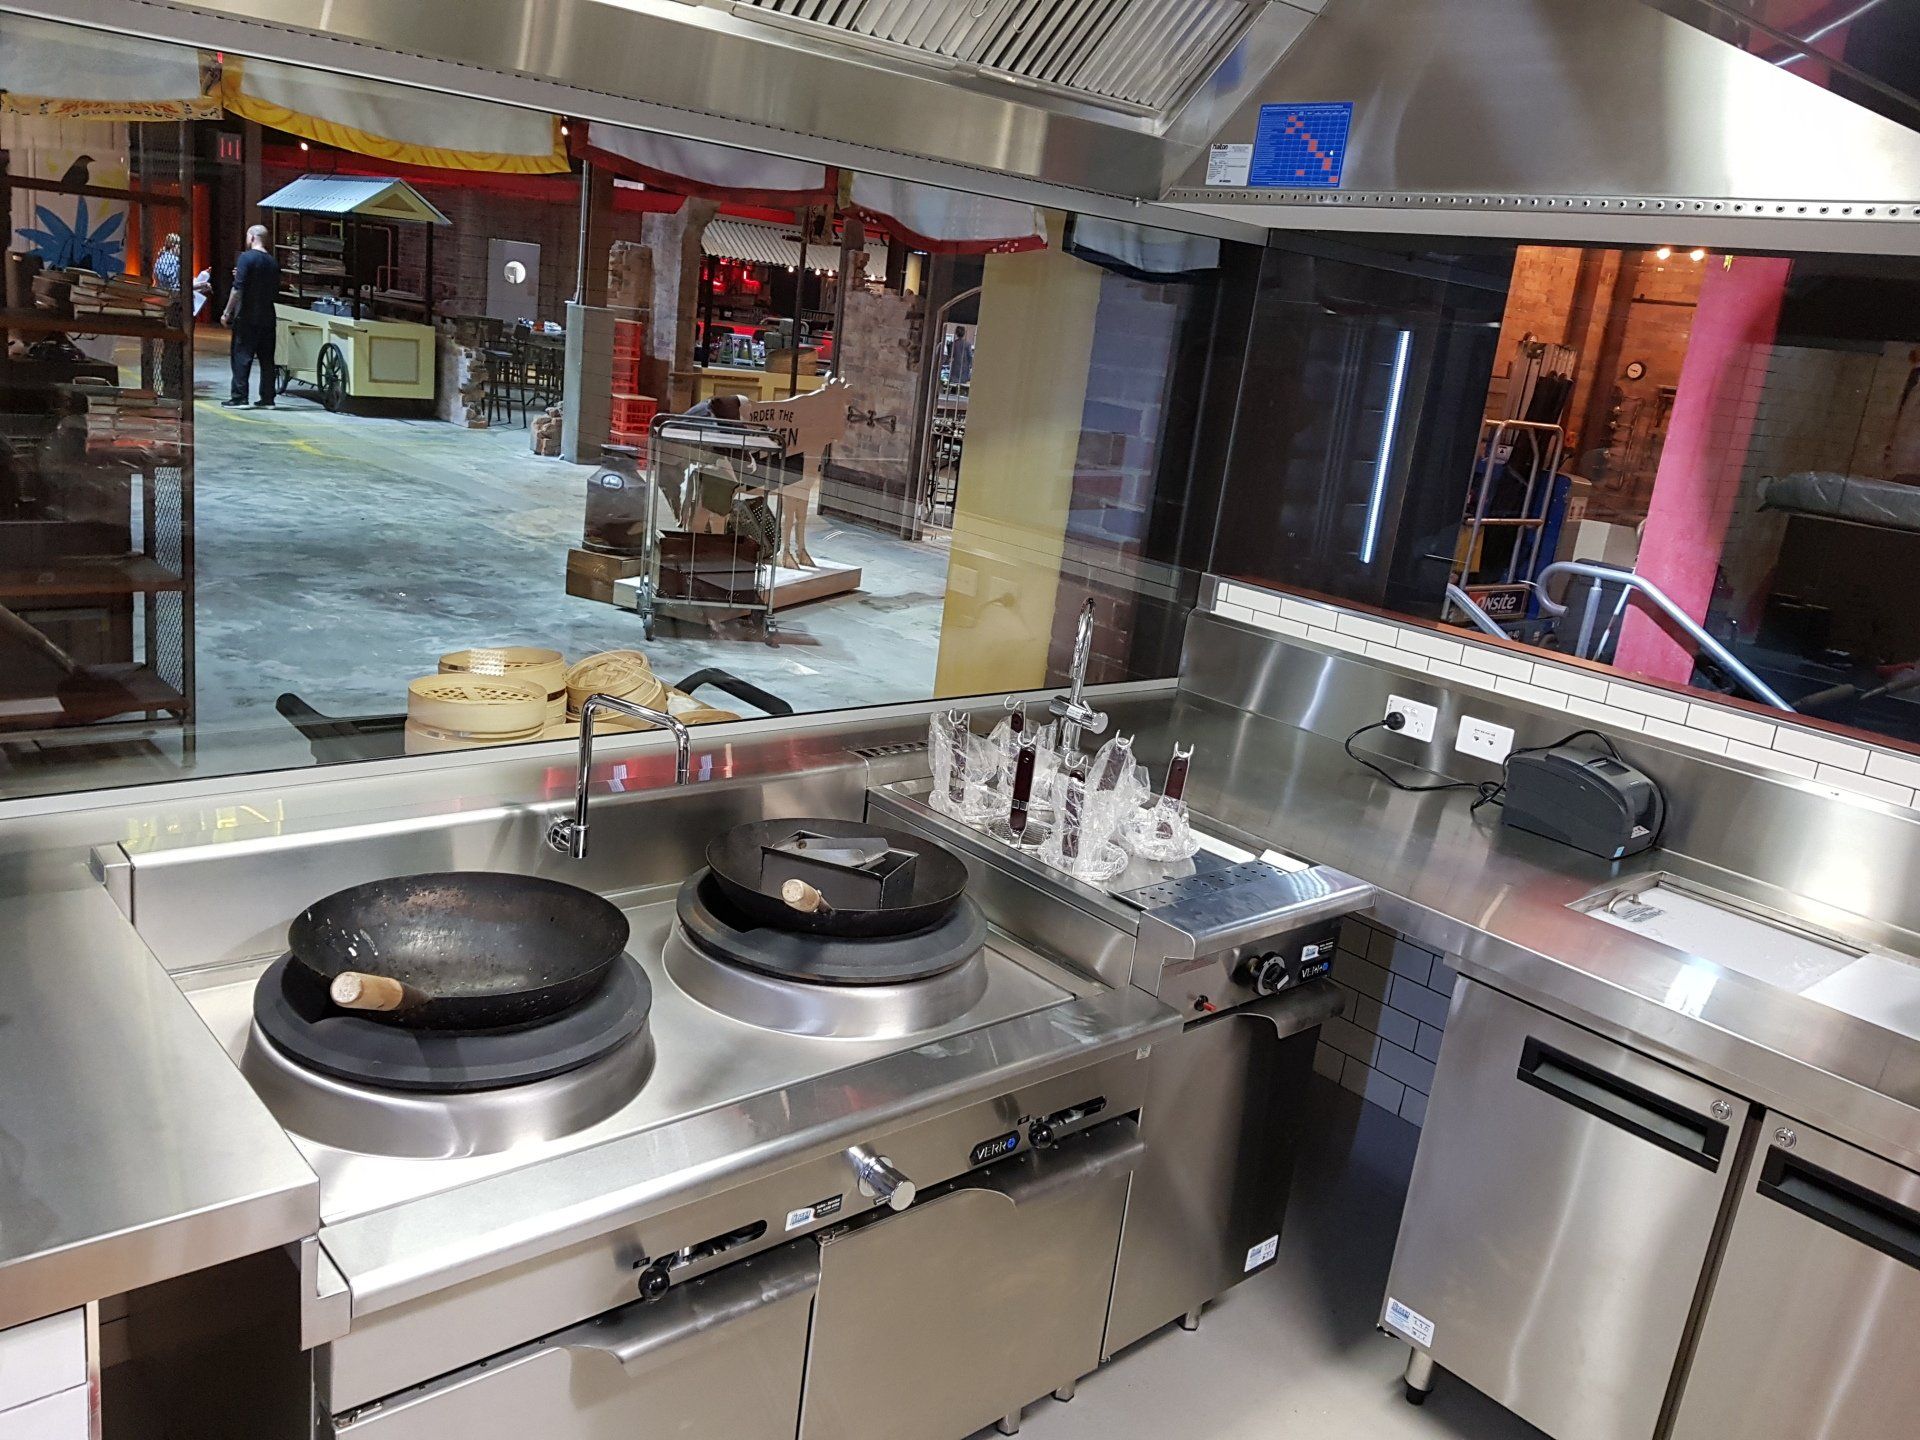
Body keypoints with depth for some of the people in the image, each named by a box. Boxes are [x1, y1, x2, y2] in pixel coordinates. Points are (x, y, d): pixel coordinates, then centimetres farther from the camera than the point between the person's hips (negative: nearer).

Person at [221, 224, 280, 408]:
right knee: (267, 359, 8)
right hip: (267, 317, 5)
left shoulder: (246, 258, -9)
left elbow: (238, 288, -15)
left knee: (241, 357, -1)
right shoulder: (273, 262, 9)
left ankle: (239, 397, -2)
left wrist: (227, 312, -10)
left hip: (246, 317, -5)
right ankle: (267, 398, 8)